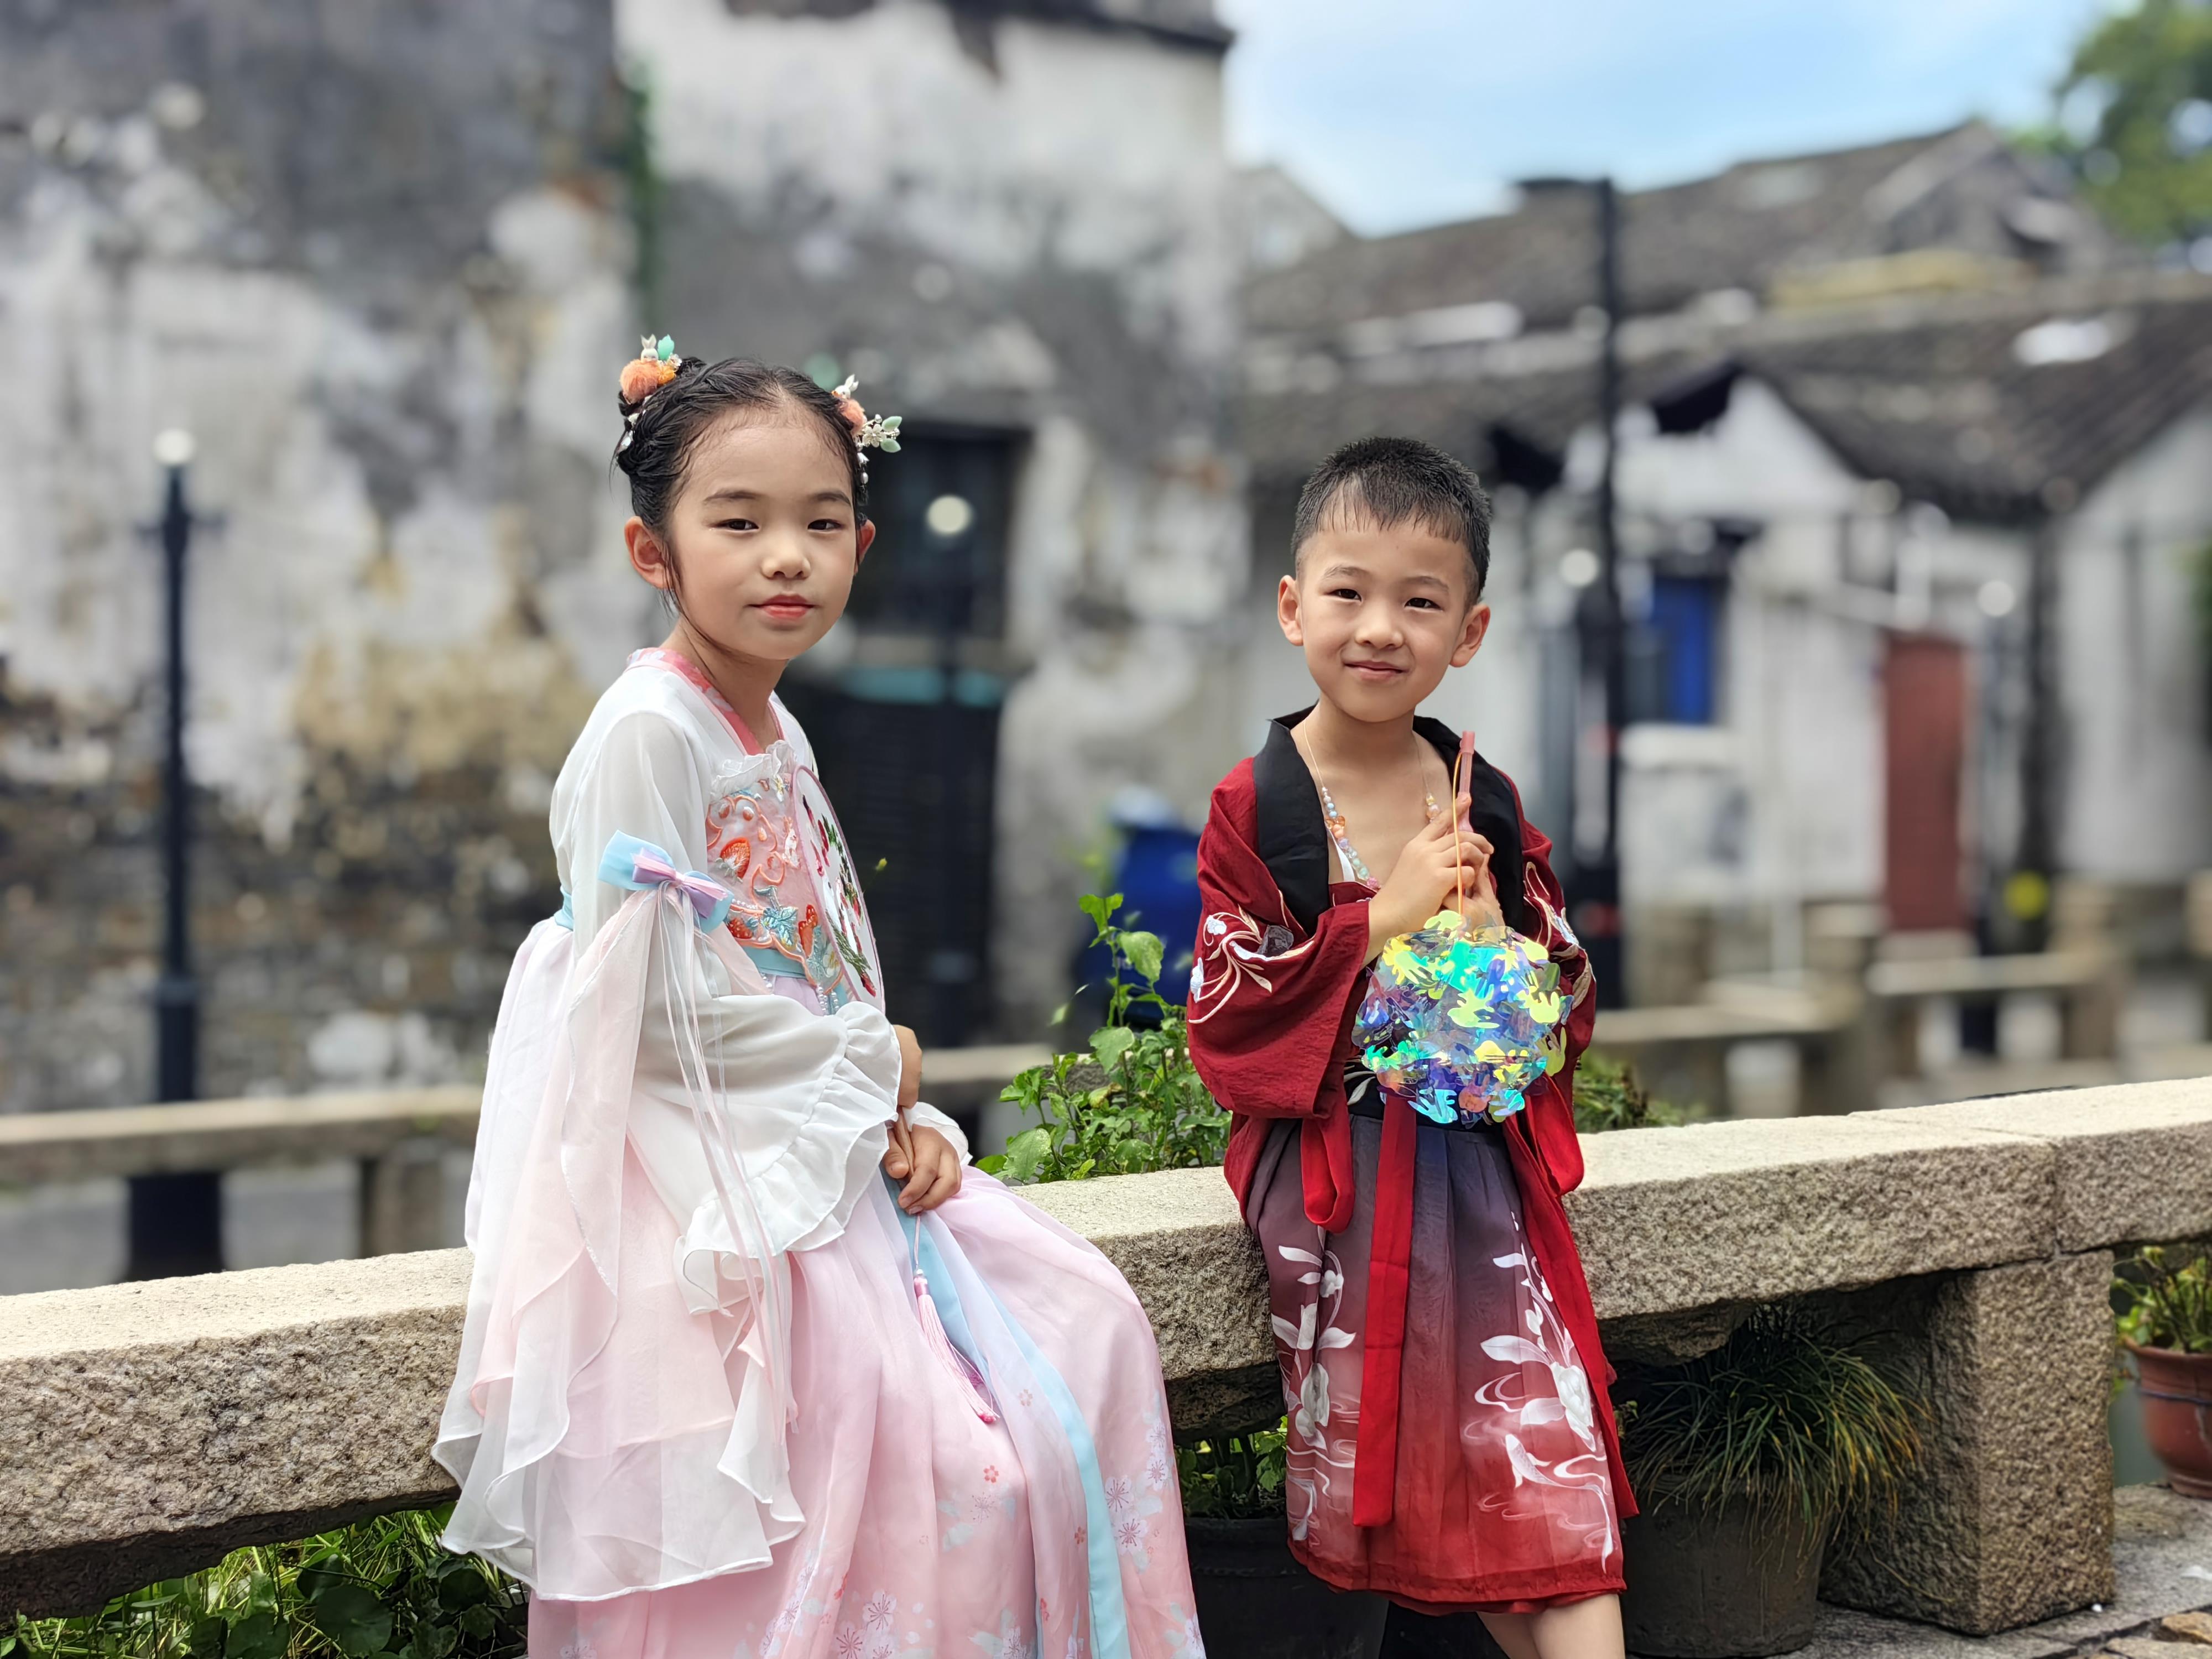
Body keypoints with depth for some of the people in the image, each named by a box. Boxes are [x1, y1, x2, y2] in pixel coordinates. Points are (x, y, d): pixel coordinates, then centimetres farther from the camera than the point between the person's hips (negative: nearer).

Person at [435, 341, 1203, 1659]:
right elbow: (659, 1005, -22)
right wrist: (873, 1062, -10)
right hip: (718, 1174, -9)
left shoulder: (777, 735, 12)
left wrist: (906, 1121, -1)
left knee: (1086, 1326, 6)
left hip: (834, 1145, 9)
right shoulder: (649, 730, -16)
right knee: (926, 1449, -15)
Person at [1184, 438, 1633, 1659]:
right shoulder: (1255, 807, -2)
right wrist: (1380, 922, -15)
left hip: (1484, 1159, 2)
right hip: (1332, 1173, -2)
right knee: (1387, 1454, -2)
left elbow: (1569, 996, 14)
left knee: (1545, 1444, -7)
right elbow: (1221, 1016, -9)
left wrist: (1500, 945, -9)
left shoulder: (1489, 805, 8)